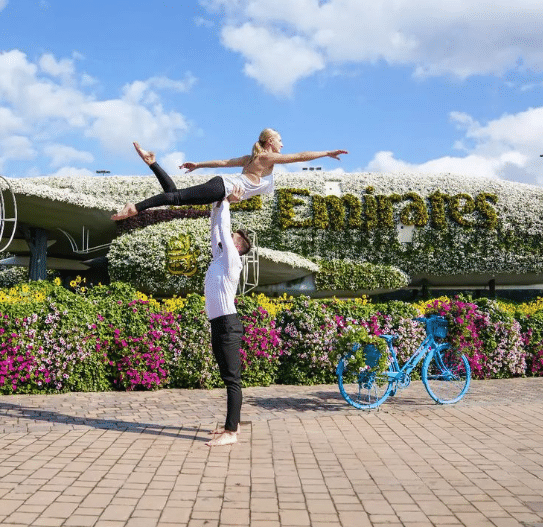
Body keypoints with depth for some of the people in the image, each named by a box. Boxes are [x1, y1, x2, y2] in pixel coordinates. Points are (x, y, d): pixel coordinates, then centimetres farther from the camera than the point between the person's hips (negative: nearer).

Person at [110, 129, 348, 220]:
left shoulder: (252, 157, 28)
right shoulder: (270, 157, 3)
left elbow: (224, 161, 29)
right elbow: (300, 156, 0)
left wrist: (198, 165, 32)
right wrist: (328, 153, 6)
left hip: (221, 184, 9)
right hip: (224, 189, -9)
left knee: (175, 194, 3)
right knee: (177, 197, -19)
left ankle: (151, 161, -4)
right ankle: (135, 207, -28)